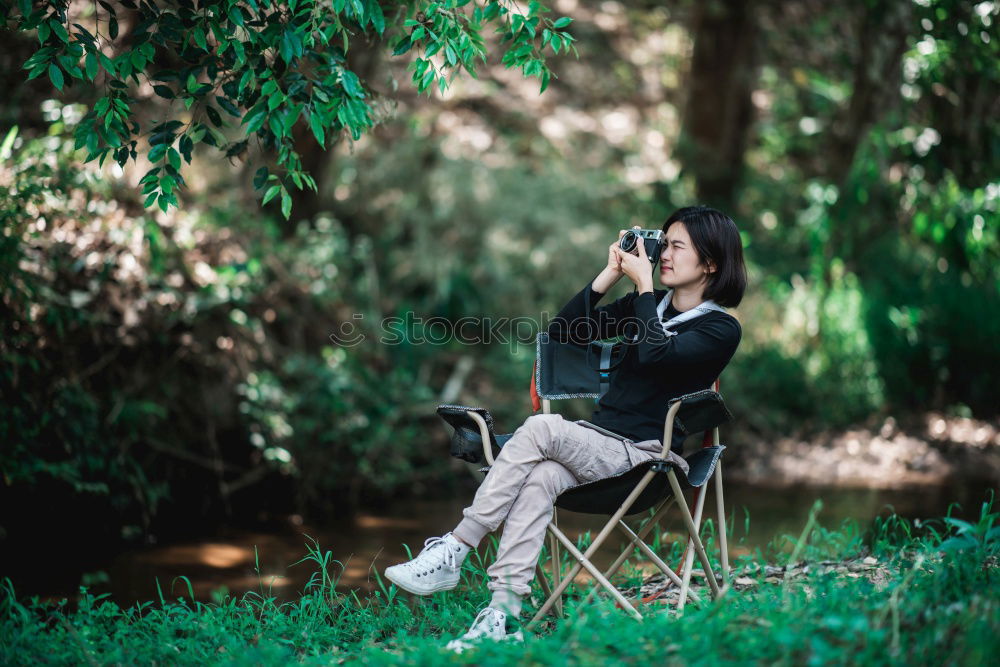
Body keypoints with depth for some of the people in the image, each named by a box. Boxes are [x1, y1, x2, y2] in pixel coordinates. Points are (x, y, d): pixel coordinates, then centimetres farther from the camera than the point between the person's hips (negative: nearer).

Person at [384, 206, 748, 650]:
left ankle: (451, 554, -28)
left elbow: (654, 354, -20)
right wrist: (611, 274, 4)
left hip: (642, 458, -6)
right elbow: (562, 330, 12)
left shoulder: (721, 329, -2)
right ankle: (502, 616, -38)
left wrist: (643, 282, -12)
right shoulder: (646, 305, 18)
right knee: (538, 479, -29)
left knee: (540, 428, -30)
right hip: (595, 444, 6)